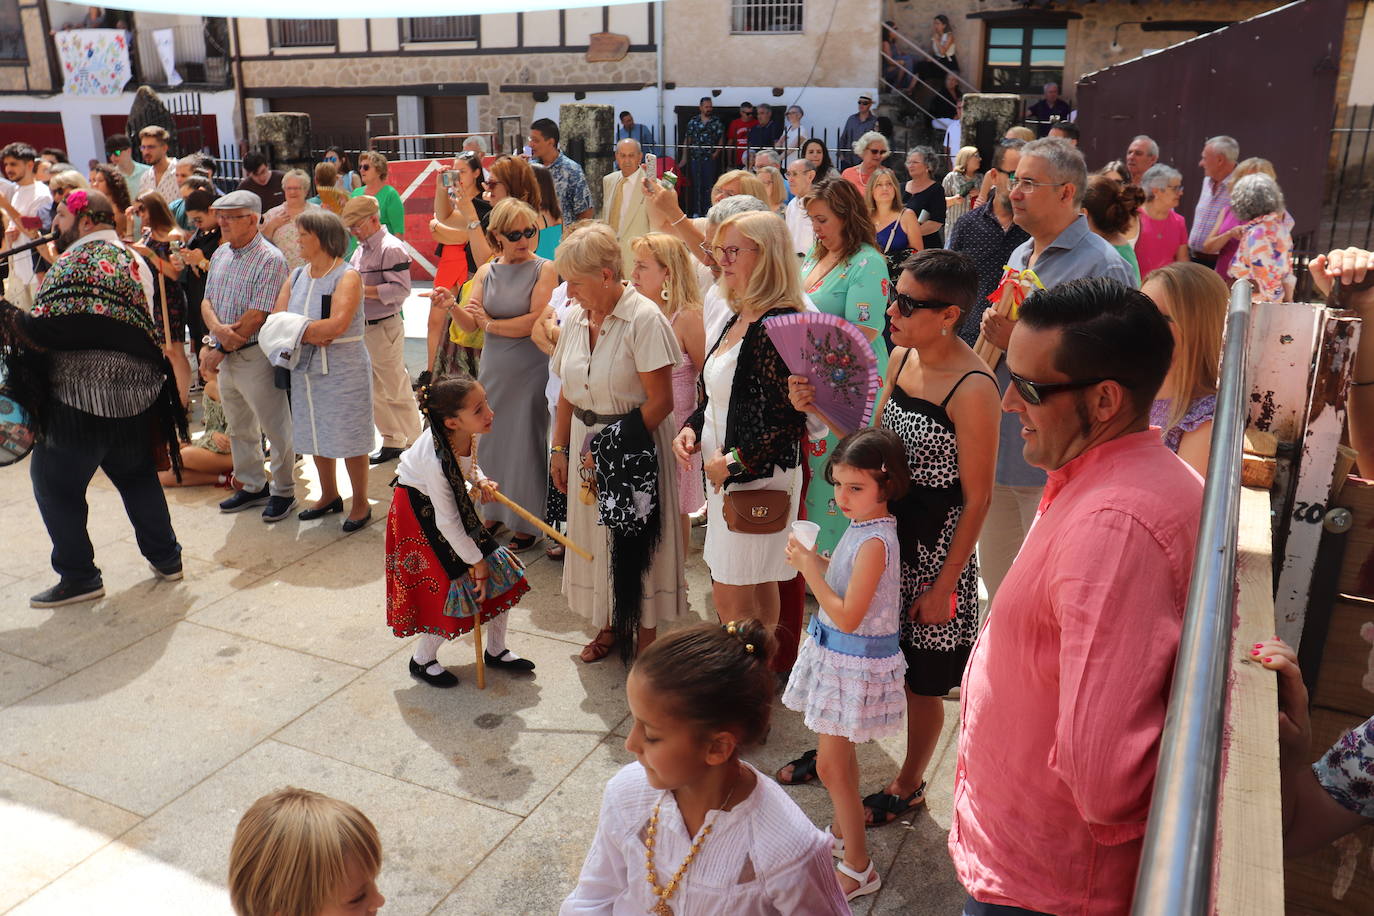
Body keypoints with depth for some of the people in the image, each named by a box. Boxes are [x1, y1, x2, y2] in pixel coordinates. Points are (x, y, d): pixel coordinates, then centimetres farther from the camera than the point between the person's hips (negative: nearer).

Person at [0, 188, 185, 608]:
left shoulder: (79, 259, -15)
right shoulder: (131, 257, 12)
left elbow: (54, 328, -23)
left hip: (83, 397, -8)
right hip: (137, 390, 8)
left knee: (54, 481, 5)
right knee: (136, 474, 21)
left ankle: (79, 577, 10)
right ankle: (166, 557, 27)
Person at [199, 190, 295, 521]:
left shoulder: (270, 259, -15)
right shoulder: (221, 254, 10)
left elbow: (256, 317, -20)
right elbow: (207, 301, 9)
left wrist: (220, 350, -15)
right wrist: (218, 328, -13)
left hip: (255, 355, -8)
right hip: (225, 355, 8)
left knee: (275, 429, 3)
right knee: (239, 429, 18)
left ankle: (283, 491, 17)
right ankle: (253, 486, 32)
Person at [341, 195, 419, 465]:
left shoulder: (391, 248, -14)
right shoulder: (361, 249, 16)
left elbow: (401, 289, -22)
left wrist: (362, 290, -22)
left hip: (385, 329, -10)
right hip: (362, 328, 10)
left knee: (396, 390, -1)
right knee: (375, 391, 14)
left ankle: (413, 444, 10)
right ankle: (392, 441, 25)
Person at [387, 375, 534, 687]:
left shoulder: (470, 432, -17)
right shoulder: (436, 459, -36)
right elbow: (446, 522, -26)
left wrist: (481, 480, -11)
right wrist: (476, 561, -17)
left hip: (453, 500, 7)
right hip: (419, 512, -7)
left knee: (500, 570, 5)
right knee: (452, 584, -6)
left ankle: (496, 650, 24)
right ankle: (423, 660, 20)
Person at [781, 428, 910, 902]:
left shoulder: (875, 542, -26)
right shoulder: (861, 526, 2)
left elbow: (847, 617, -26)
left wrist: (810, 570, -22)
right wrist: (814, 560, -2)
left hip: (856, 660, -9)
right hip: (837, 652, 9)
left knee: (830, 765, 1)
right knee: (840, 755, 24)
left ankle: (858, 869, 16)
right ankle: (843, 832, 45)